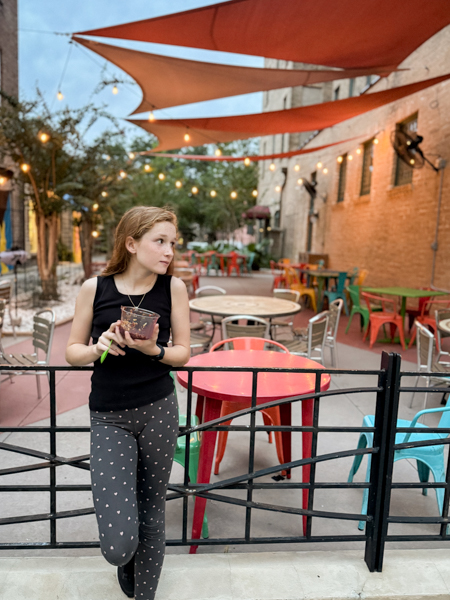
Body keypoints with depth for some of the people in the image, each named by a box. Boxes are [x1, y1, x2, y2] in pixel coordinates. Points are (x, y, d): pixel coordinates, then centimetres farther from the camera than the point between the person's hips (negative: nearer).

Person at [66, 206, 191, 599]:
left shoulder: (174, 287, -4)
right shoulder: (95, 288, -5)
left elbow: (183, 353, 1)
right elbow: (73, 352, 2)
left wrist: (152, 349, -19)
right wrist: (99, 347, -18)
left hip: (158, 411, 1)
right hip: (109, 417, 0)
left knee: (152, 508, 14)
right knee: (117, 544, -4)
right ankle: (125, 561, 36)